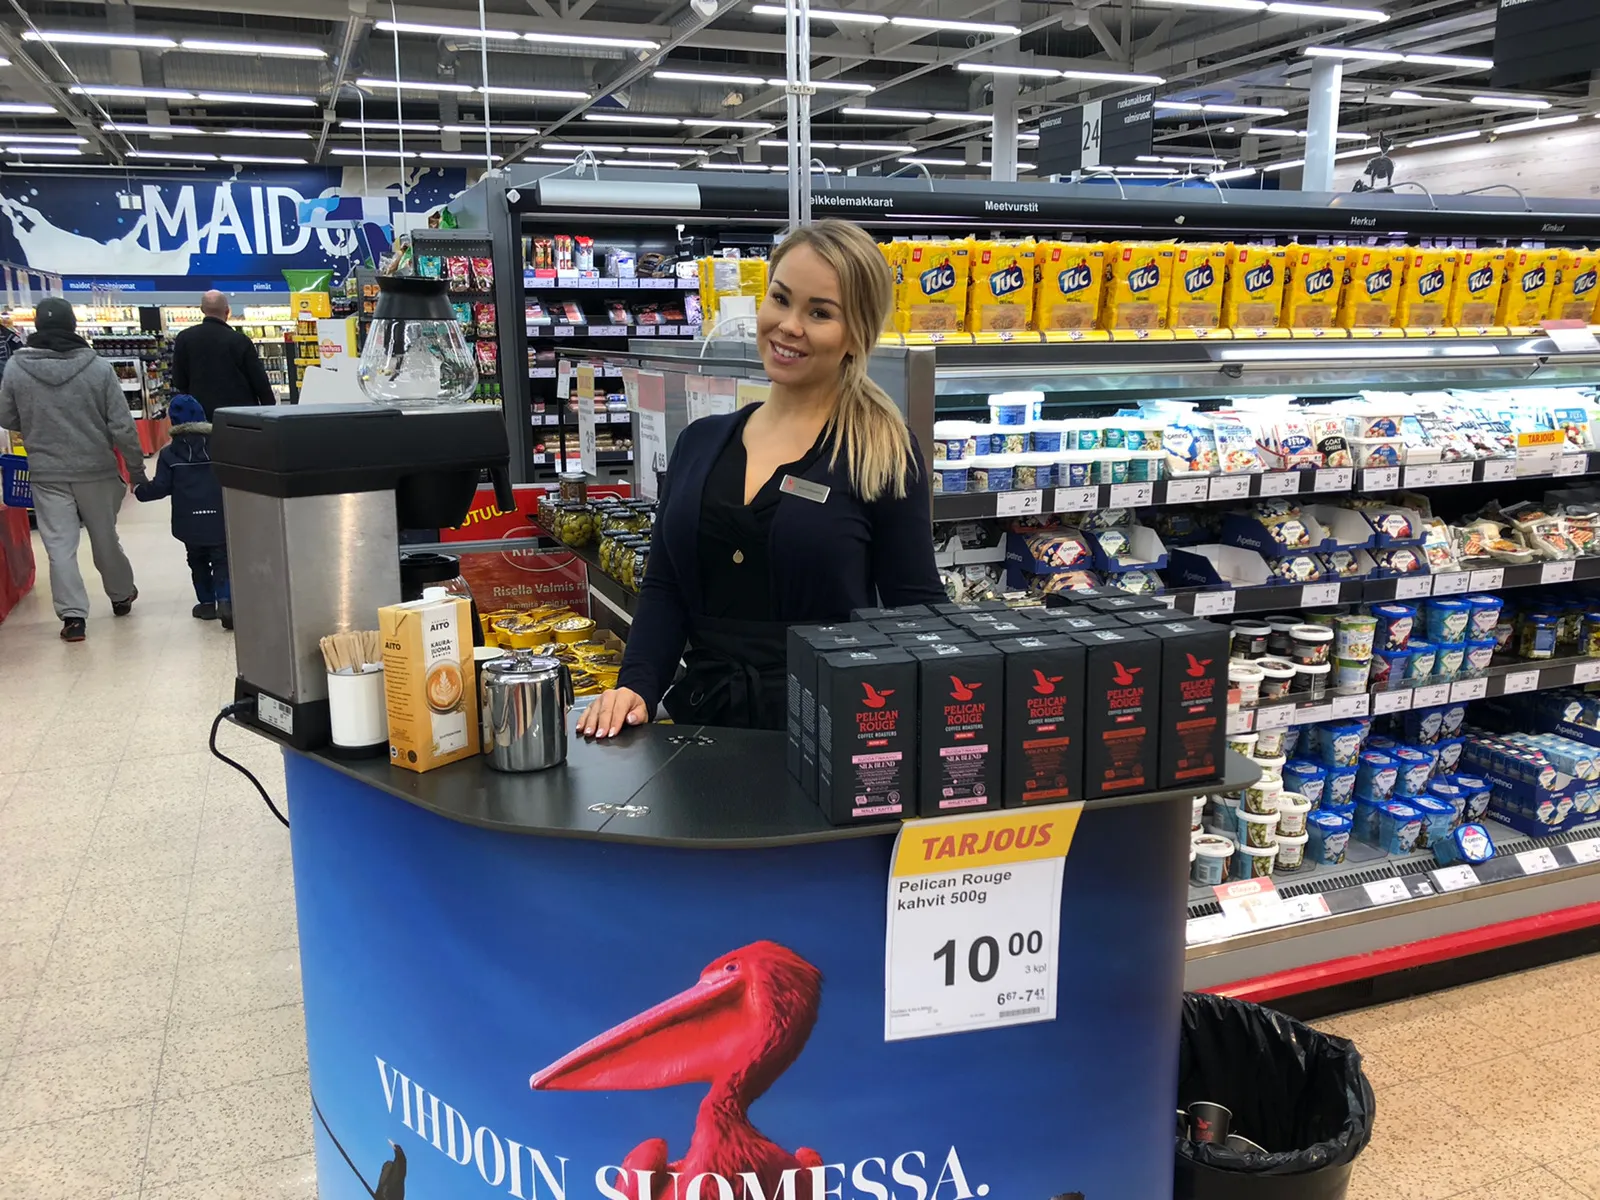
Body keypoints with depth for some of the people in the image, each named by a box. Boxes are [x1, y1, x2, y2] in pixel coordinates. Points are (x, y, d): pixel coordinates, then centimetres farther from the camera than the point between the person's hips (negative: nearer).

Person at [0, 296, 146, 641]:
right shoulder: (98, 366, -9)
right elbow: (122, 425, -8)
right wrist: (137, 469, 1)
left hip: (47, 474, 0)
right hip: (96, 469, 0)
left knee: (60, 545, 4)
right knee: (105, 537, 17)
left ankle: (72, 616, -1)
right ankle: (121, 596, 34)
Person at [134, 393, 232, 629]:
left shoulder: (169, 453, -1)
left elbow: (161, 487, -3)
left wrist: (139, 490, 15)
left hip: (189, 521, 0)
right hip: (219, 519, 0)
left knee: (198, 561, 18)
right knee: (222, 561, 1)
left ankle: (207, 602, 20)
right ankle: (225, 600, -18)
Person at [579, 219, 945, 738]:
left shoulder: (884, 452, -1)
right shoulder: (701, 442, 12)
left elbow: (916, 610, -1)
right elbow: (664, 590, 12)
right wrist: (636, 686, -4)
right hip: (702, 715, 4)